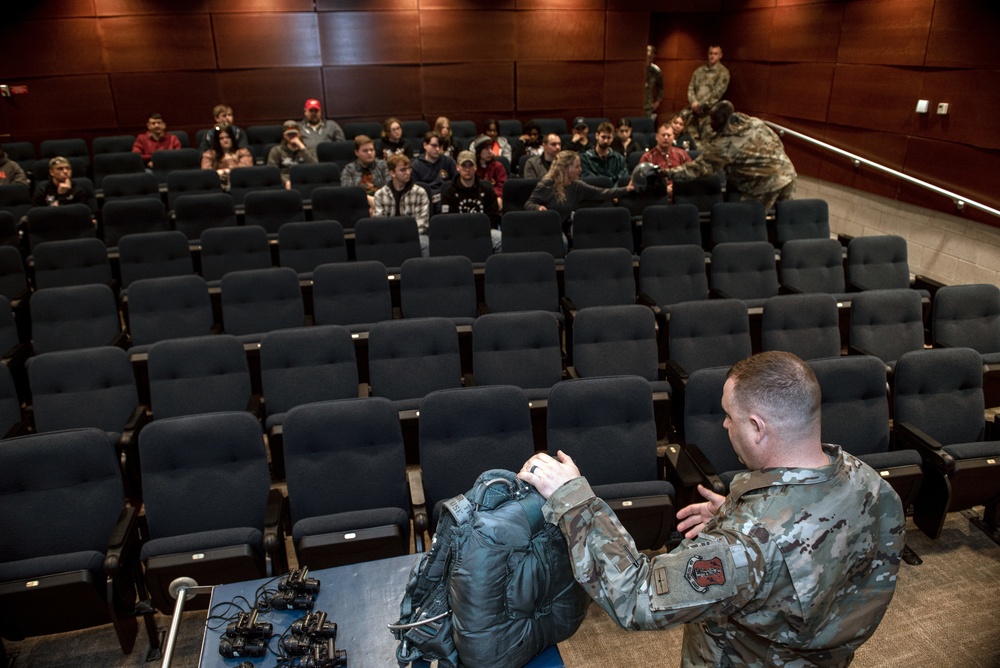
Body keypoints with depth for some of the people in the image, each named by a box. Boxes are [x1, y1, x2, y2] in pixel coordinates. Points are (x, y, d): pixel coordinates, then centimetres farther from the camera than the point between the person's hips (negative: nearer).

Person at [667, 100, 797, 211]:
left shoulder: (724, 143, -16)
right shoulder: (755, 122, 6)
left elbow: (700, 167, -17)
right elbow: (778, 144, 13)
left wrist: (668, 172, -14)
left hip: (765, 186, -8)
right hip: (787, 175, 8)